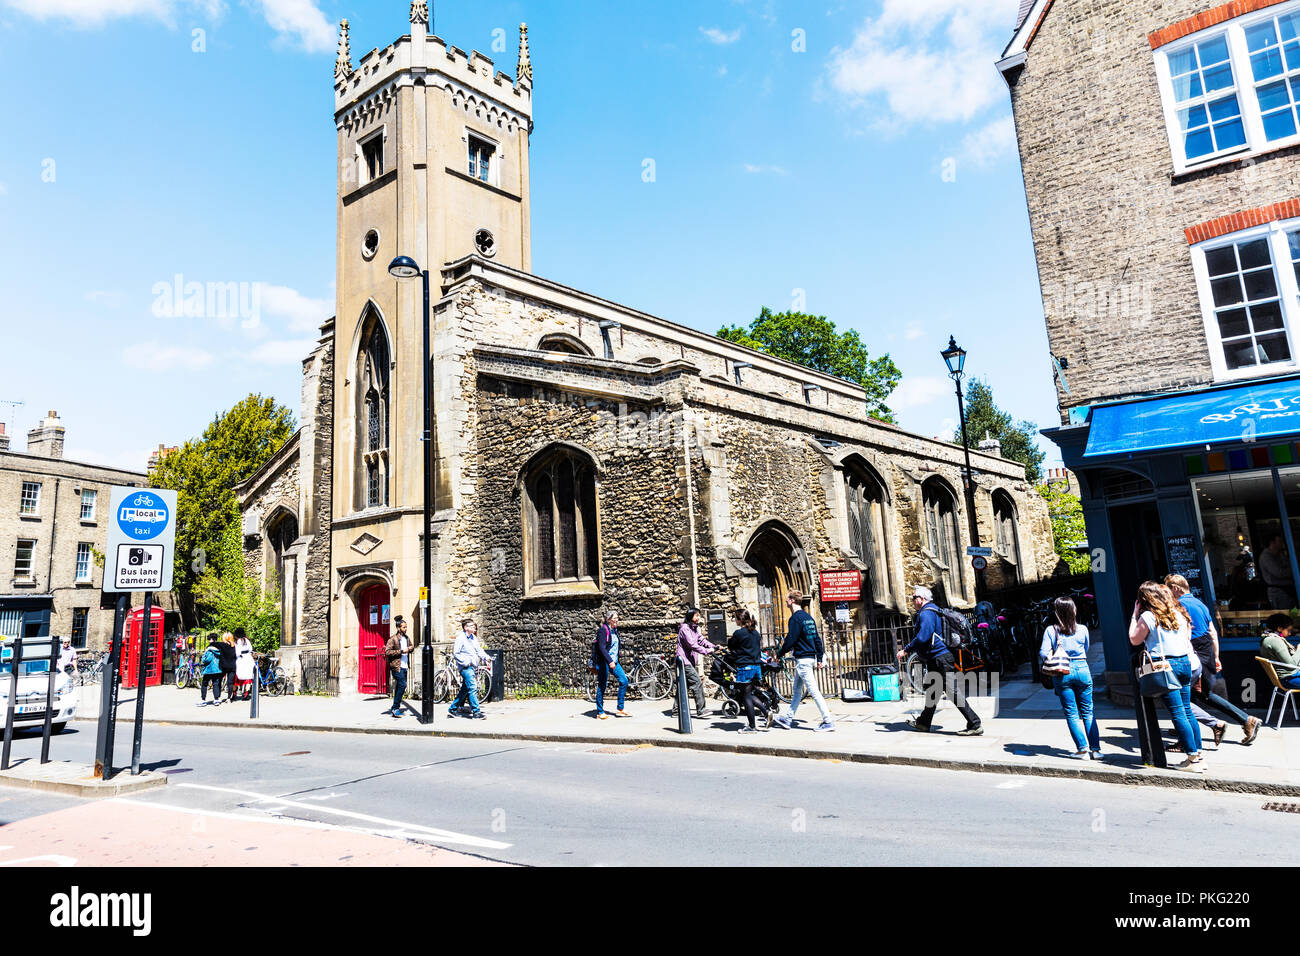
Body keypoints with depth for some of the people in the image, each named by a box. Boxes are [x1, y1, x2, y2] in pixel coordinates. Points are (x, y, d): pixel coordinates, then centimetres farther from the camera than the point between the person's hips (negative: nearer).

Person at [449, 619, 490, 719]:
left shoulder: (473, 637, 14)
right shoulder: (460, 638, -11)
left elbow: (479, 650, 15)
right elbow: (456, 654, -12)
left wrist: (486, 657, -2)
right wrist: (466, 662, -19)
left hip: (471, 666, 9)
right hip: (465, 667, -9)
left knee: (465, 690, 14)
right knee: (472, 688, -14)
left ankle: (452, 710, 25)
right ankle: (476, 712, -12)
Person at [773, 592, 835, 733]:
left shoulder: (796, 618, -15)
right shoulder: (808, 617, 13)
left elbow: (790, 640, -18)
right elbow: (817, 638, 14)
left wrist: (779, 654, -5)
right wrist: (819, 659, 16)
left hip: (802, 659, -10)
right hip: (811, 657, 10)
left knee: (814, 691, -7)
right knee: (796, 690, 15)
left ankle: (828, 722, -6)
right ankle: (787, 718, 23)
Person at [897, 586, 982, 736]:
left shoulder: (926, 613, -15)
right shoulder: (932, 610, 19)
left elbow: (922, 637, -26)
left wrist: (906, 650, -20)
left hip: (940, 658, -11)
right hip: (936, 659, 11)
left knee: (953, 692, -9)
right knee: (931, 690, 19)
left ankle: (975, 725, -6)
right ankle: (924, 723, 30)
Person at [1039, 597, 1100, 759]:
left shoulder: (1050, 630, -4)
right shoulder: (1082, 629, 1)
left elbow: (1044, 653, -9)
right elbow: (1086, 649, 14)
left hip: (1062, 672, -1)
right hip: (1082, 669, 1)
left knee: (1071, 713, 6)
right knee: (1088, 712, 10)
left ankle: (1082, 747, 0)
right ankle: (1095, 748, 7)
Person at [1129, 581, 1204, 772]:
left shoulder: (1148, 616, -9)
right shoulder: (1179, 613, 11)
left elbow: (1134, 640, 1)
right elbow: (1188, 637, 19)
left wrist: (1135, 615, 5)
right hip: (1185, 662, 7)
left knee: (1178, 714, -4)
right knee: (1187, 711, 13)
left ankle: (1193, 758, -4)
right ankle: (1198, 754, 15)